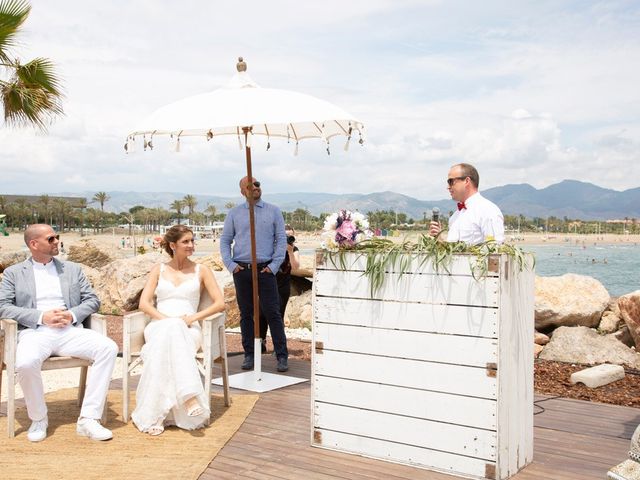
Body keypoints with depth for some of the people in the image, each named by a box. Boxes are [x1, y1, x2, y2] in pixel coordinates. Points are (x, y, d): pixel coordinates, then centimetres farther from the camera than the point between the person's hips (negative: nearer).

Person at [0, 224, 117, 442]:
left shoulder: (72, 269, 20)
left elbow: (92, 300, 15)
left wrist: (73, 314, -7)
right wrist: (41, 316, -11)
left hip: (70, 330, 3)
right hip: (35, 332, -2)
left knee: (108, 348, -26)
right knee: (26, 363, -37)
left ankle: (88, 419, -22)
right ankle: (38, 419, -8)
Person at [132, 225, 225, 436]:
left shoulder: (201, 271, 14)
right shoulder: (158, 270, 17)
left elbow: (220, 303, 5)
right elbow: (144, 303, 7)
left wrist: (193, 317, -11)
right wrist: (165, 319, -11)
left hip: (188, 330, 0)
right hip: (159, 326, 1)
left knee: (168, 340, -38)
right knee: (168, 330, -39)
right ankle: (189, 396, -48)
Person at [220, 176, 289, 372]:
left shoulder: (273, 211, 6)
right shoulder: (234, 213, 9)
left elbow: (281, 239, 3)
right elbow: (225, 240, 10)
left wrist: (274, 265, -6)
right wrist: (230, 264, -2)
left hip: (265, 269, -2)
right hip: (241, 270, 2)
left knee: (273, 313, -3)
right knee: (246, 314, 7)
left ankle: (282, 356, 3)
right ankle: (249, 355, 16)